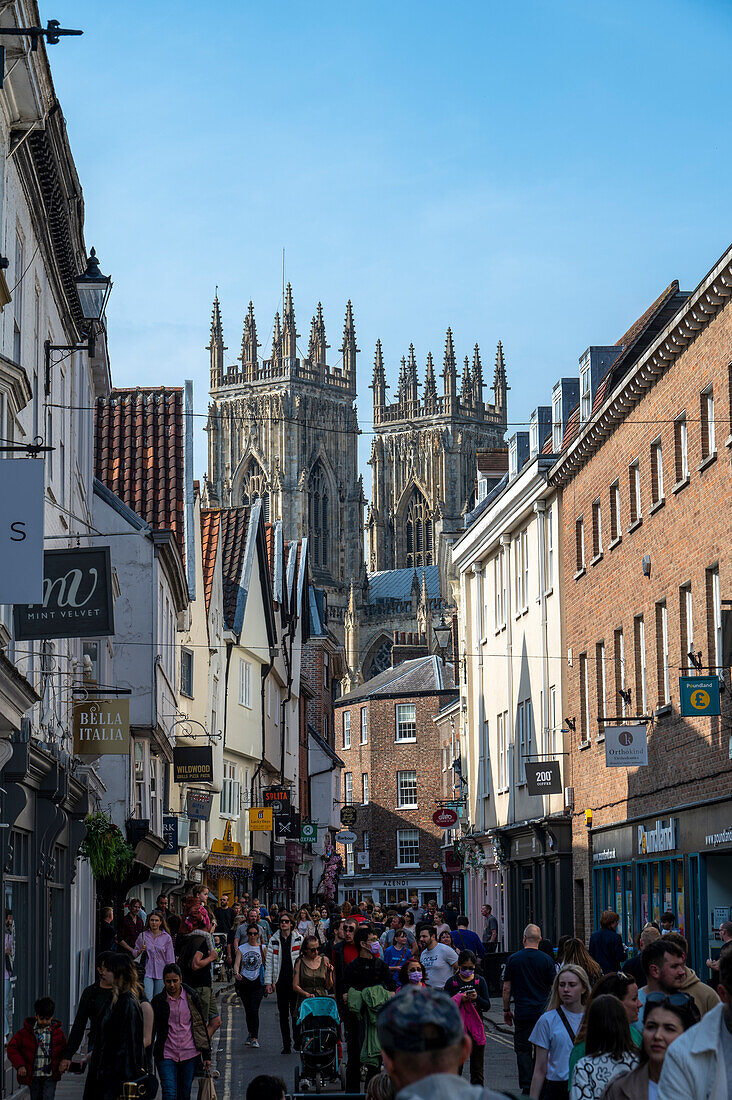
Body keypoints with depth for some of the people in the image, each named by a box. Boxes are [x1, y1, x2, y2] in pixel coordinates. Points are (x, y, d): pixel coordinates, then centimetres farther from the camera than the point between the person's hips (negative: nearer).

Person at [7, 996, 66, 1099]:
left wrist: (62, 1063, -5)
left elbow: (64, 1050, 15)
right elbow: (12, 1047, 1)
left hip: (50, 1076, -1)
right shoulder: (26, 1031, -2)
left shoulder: (57, 1032, 2)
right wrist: (19, 1065, -9)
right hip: (32, 1075, 1)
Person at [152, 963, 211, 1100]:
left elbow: (202, 1025, 7)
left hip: (190, 1053, 1)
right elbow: (151, 1029, 7)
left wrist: (206, 1055, 5)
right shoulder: (158, 1000, 1)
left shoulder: (191, 996, 3)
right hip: (167, 1055, -1)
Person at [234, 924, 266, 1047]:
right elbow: (237, 964, -3)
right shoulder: (241, 949, 6)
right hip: (244, 981, 2)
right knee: (247, 1009, 10)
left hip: (258, 982, -2)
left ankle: (255, 1038, -15)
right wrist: (236, 973, -24)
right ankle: (251, 1033, 31)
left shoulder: (262, 948, 5)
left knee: (254, 1009, -14)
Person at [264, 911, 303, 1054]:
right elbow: (269, 961, 8)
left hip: (295, 980, -2)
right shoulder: (274, 940, 9)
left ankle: (298, 1041, 9)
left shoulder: (299, 939, 4)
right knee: (283, 1014, 4)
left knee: (295, 1013, -4)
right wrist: (268, 981, 1)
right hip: (281, 981, 2)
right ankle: (286, 1044, 9)